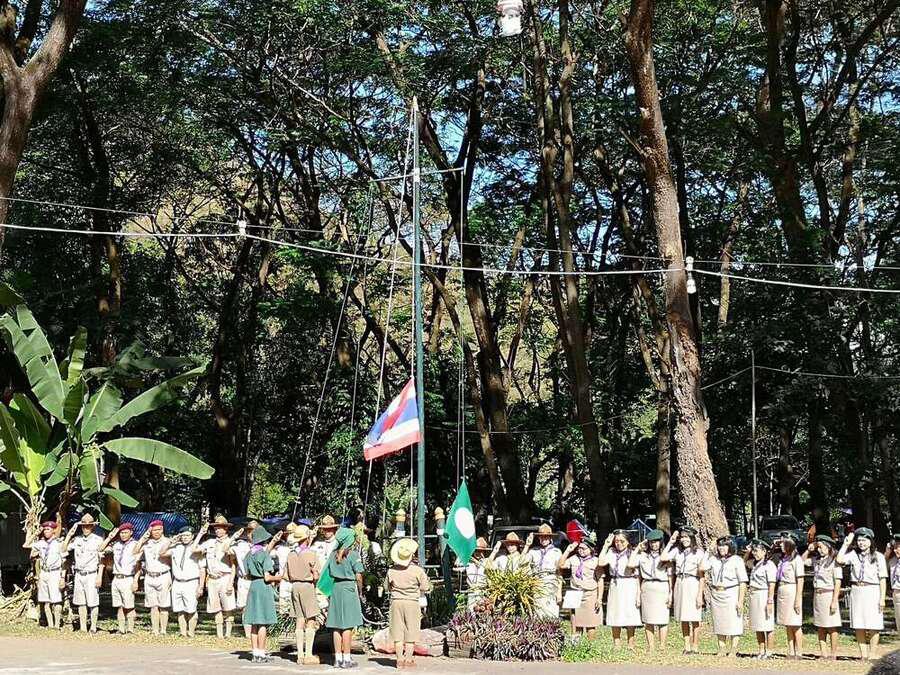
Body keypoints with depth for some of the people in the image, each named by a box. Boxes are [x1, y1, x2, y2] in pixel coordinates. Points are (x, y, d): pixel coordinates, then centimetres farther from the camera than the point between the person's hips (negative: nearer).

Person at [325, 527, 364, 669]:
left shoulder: (334, 554, 9)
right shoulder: (353, 554, -8)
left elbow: (330, 574, 10)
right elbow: (358, 577, -9)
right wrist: (360, 591, 5)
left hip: (335, 588, 6)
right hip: (349, 588, -6)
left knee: (337, 626, 9)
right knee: (348, 626, -2)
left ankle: (338, 658, 11)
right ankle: (346, 658, -1)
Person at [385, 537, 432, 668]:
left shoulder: (391, 570, -4)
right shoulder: (417, 570, -10)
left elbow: (387, 588, 8)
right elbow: (426, 588, -4)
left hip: (396, 602, 2)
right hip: (412, 603, -2)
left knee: (398, 633, 7)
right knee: (411, 633, 6)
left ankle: (400, 659, 6)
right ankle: (408, 659, 4)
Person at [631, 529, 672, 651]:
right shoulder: (643, 555, 12)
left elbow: (670, 576, 4)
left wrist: (670, 594, -2)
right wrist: (637, 549, 4)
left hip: (662, 588, -2)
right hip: (647, 588, 2)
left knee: (662, 620, -5)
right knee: (648, 621, 2)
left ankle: (662, 648, 0)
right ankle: (651, 649, 7)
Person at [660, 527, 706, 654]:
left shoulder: (699, 553, -4)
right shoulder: (677, 551, 10)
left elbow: (702, 576, -6)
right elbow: (663, 558, -1)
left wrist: (700, 595, -11)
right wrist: (671, 542, 4)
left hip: (693, 585, -5)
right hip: (680, 585, 5)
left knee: (694, 618, -1)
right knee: (683, 619, 7)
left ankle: (695, 646, 5)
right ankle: (687, 646, 13)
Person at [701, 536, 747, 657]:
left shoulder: (736, 560, -4)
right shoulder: (713, 559, 10)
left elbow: (743, 583, -6)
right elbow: (702, 568, -5)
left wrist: (740, 601, -14)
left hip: (731, 594, -4)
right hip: (716, 594, 4)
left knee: (733, 623, -4)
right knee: (719, 623, 7)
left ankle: (733, 650, 3)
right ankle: (722, 650, 13)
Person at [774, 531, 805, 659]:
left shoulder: (796, 559, -10)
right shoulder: (782, 558, 12)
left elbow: (800, 581, -13)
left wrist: (798, 599, -16)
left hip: (792, 592, -8)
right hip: (782, 592, 8)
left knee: (795, 625, -3)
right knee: (787, 625, 9)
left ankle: (799, 653, 2)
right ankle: (791, 652, 13)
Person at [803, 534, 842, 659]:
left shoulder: (834, 561, -10)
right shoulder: (816, 560, 9)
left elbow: (838, 583, -13)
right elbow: (803, 561, 24)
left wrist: (834, 601, -17)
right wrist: (808, 550, 9)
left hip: (829, 595, -7)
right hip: (817, 596, 7)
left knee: (831, 627, -1)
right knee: (820, 627, 8)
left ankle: (834, 655, 3)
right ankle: (822, 654, 12)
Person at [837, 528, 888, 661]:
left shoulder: (878, 556, -1)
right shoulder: (854, 555, 8)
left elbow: (883, 579, -2)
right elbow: (840, 560, -9)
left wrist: (882, 598, -7)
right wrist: (846, 544, -2)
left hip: (872, 591, -4)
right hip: (856, 591, 4)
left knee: (873, 626, -1)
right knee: (859, 626, 6)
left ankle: (872, 654, 6)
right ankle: (863, 654, 13)